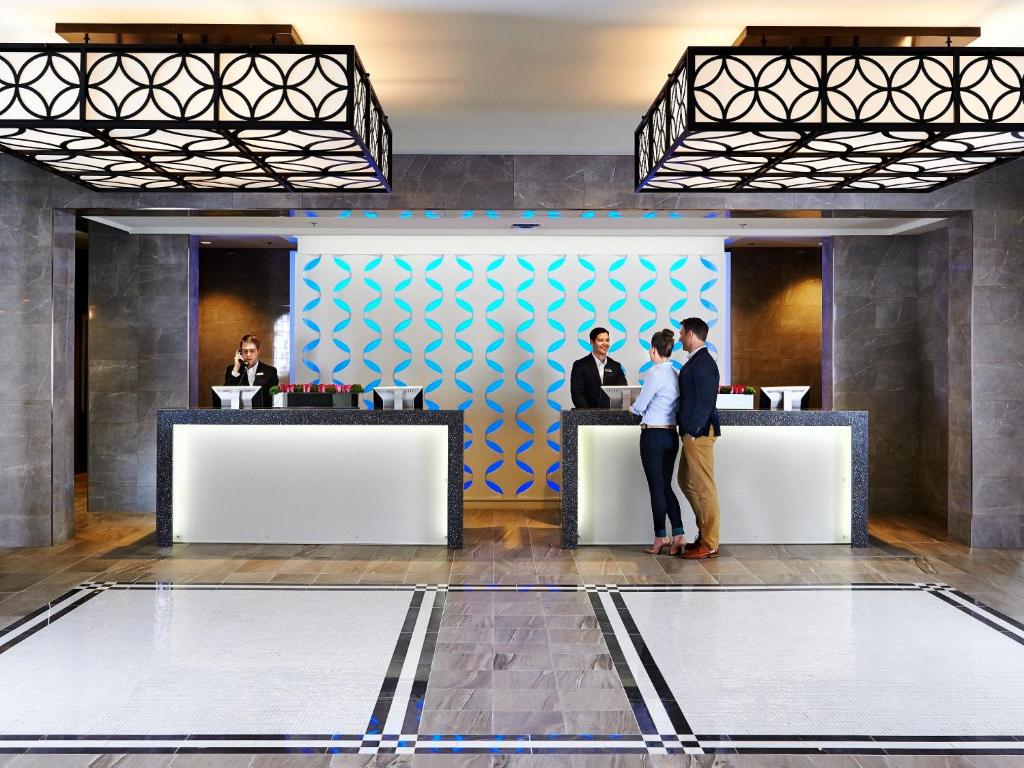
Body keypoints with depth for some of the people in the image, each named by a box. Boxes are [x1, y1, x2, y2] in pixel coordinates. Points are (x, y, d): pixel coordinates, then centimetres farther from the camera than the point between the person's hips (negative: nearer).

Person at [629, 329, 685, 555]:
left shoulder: (656, 372, -15)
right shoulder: (675, 374, 9)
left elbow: (640, 407, -10)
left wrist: (632, 408, 12)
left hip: (653, 435, -7)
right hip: (671, 435, 8)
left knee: (656, 488, 2)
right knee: (666, 486, 13)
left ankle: (660, 538, 10)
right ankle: (678, 535, 7)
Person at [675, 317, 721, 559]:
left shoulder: (703, 362, -15)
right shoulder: (695, 361, 15)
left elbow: (705, 401, -20)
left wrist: (693, 431, -20)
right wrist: (687, 430, 19)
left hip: (699, 433, -11)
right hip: (692, 431, 11)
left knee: (704, 487, -3)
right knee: (686, 482, 17)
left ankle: (709, 545, 6)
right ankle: (705, 533, 26)